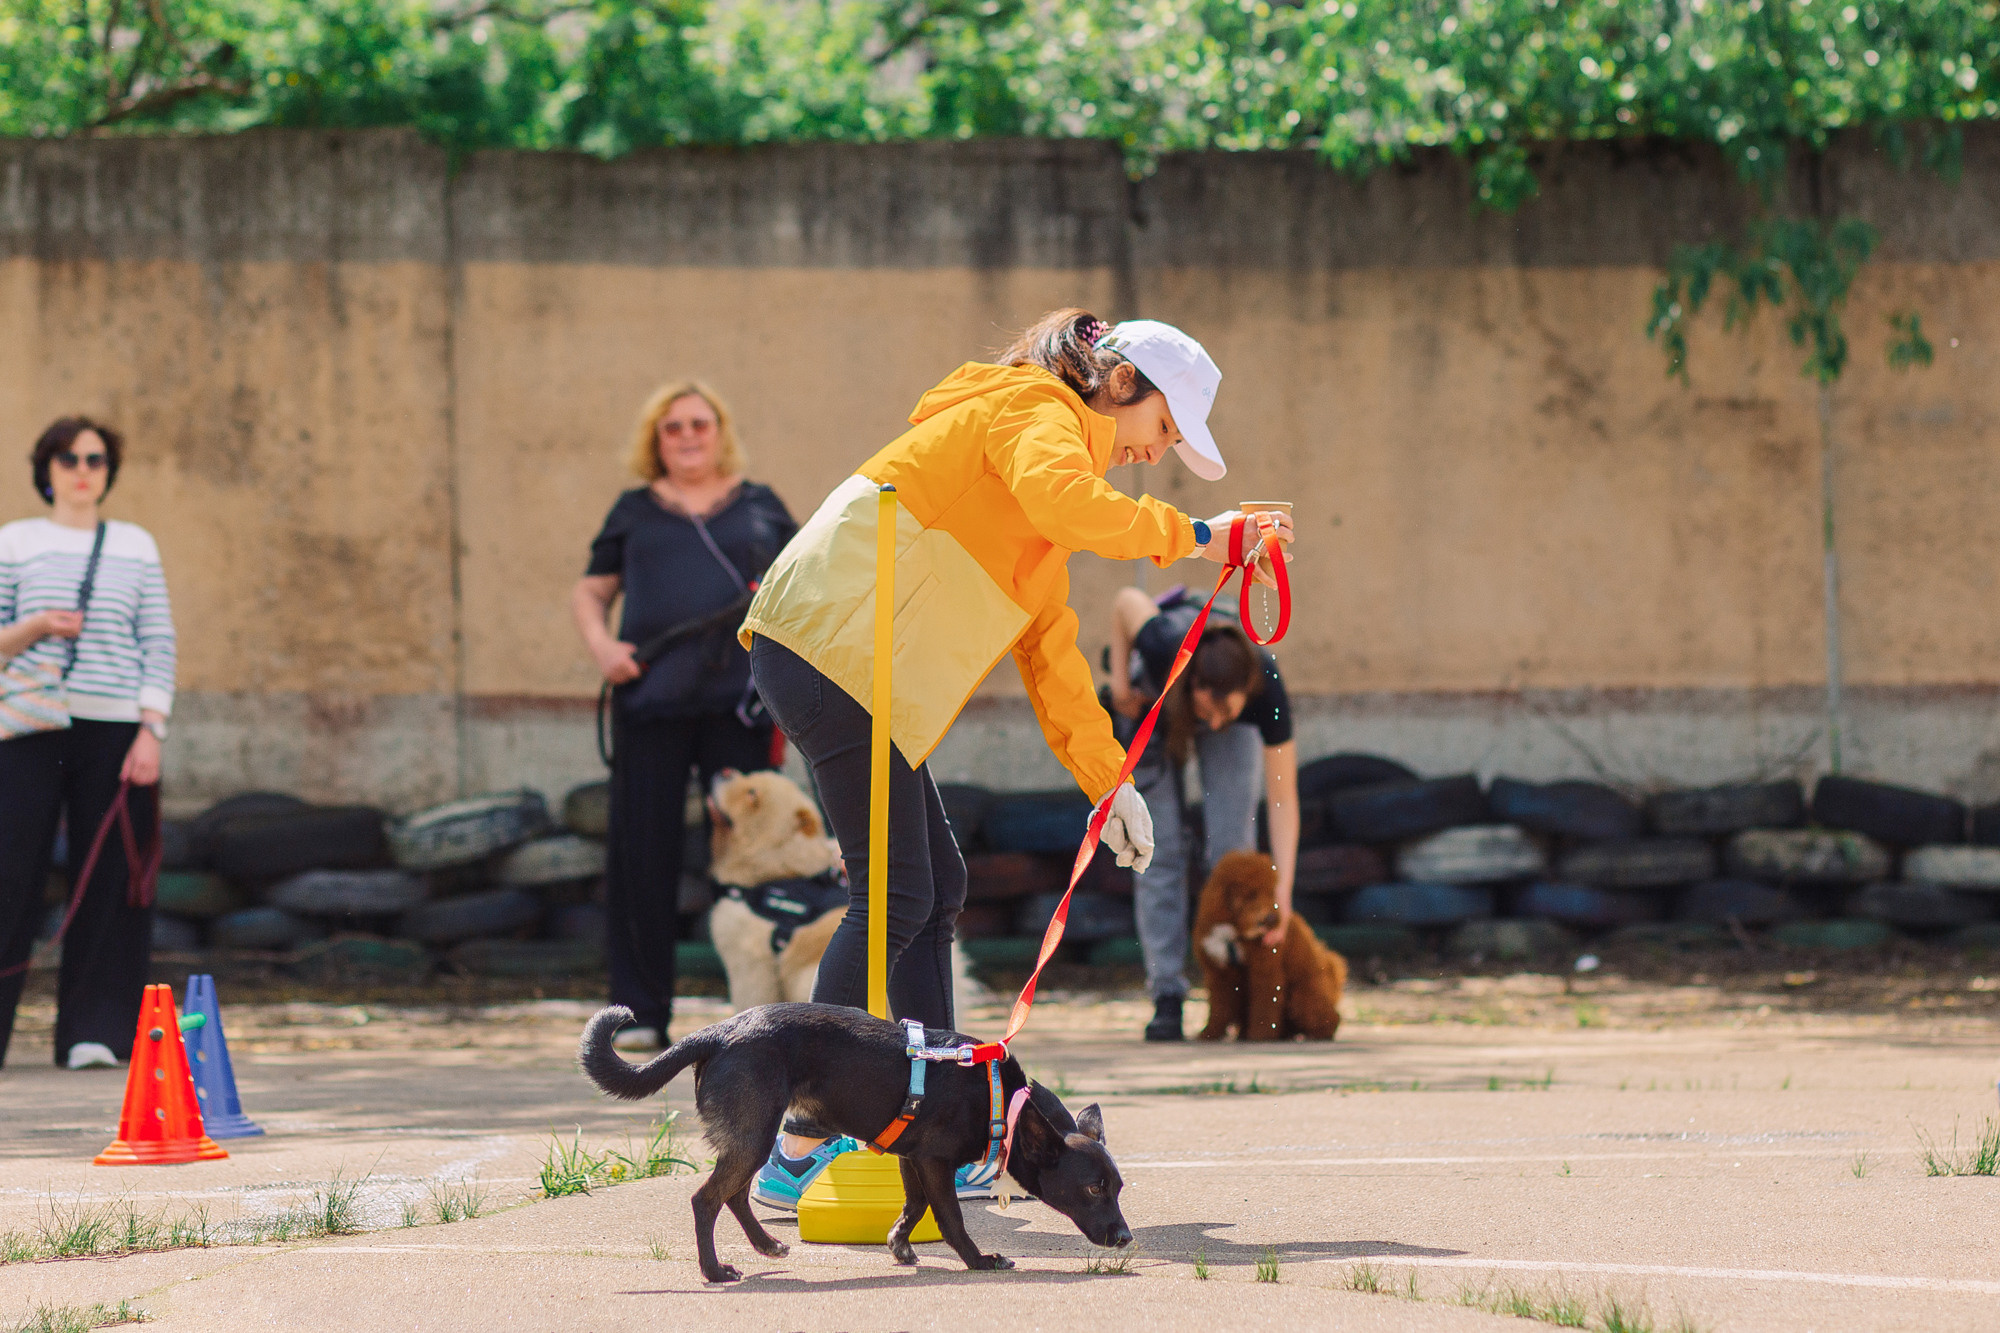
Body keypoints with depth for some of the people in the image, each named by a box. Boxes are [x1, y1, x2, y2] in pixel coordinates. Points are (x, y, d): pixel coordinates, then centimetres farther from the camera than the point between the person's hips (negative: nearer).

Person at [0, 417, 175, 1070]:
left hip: (115, 729, 1)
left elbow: (159, 646, 9)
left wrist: (151, 733, -2)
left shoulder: (135, 546, 12)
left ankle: (93, 1030, 3)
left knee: (108, 881, -2)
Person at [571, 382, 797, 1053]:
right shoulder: (635, 512, 16)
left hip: (739, 696, 0)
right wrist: (601, 646, -2)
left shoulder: (760, 506, 17)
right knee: (643, 850, -2)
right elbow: (589, 593, 19)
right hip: (651, 697, 0)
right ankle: (640, 1011, 4)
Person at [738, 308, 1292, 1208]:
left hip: (851, 663, 10)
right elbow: (1062, 503, -28)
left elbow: (1049, 644, 27)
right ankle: (801, 1153, -9)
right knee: (896, 898, -10)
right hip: (832, 649, -10)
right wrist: (1190, 536, -20)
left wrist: (1107, 781, 22)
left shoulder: (1044, 430, 27)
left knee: (934, 893, 11)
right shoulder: (1036, 411, -3)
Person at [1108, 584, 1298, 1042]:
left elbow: (1283, 799, -34)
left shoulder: (1267, 687, -41)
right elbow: (1127, 599, -20)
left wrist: (1282, 890, -40)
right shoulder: (1165, 650, -44)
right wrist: (1120, 682, -16)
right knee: (1160, 848, -8)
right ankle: (1167, 996, -7)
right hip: (1157, 705, 0)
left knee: (1232, 844, -14)